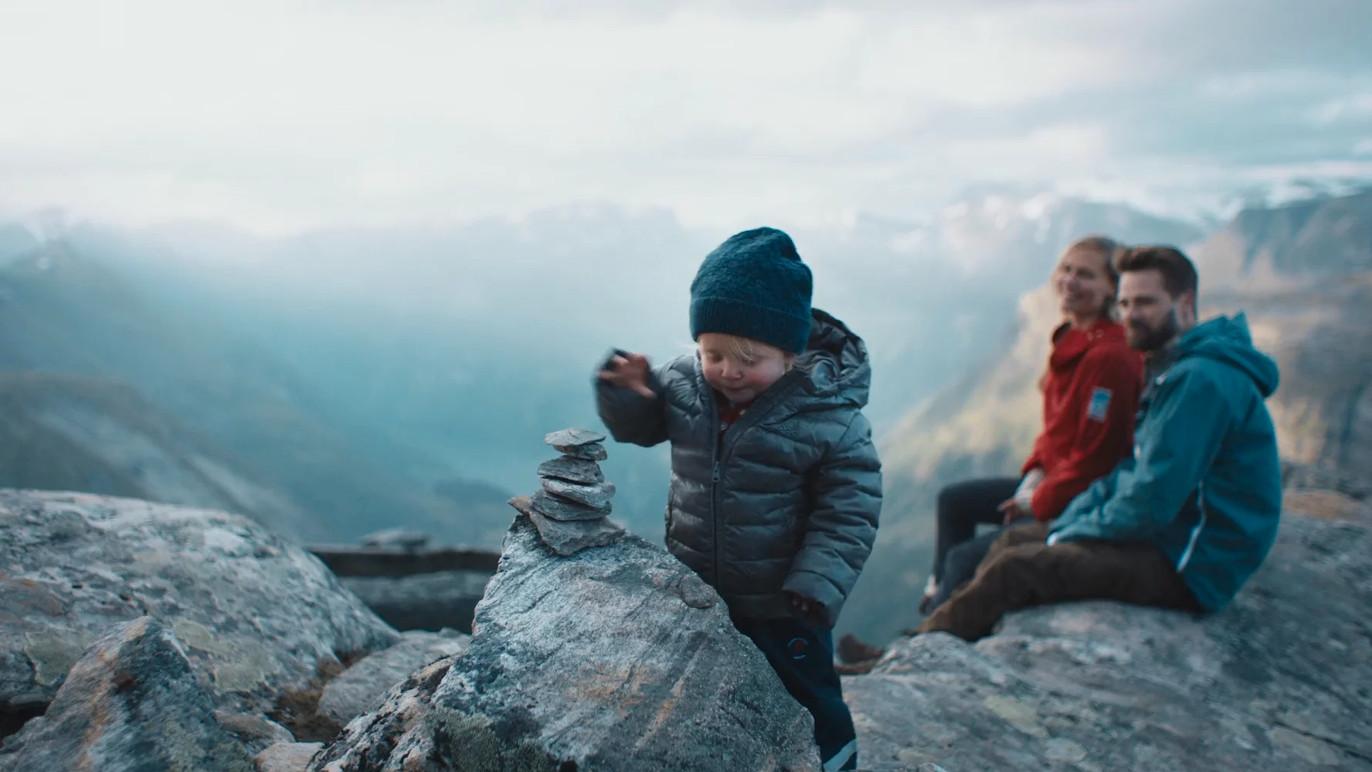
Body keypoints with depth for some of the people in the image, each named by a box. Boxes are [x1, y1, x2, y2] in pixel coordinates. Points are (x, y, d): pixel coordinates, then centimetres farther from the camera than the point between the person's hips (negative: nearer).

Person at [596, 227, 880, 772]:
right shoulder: (683, 384, -10)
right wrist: (625, 391, -15)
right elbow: (637, 425, 7)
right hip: (697, 593, 4)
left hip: (782, 608, -4)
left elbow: (849, 510, -17)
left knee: (807, 702, 16)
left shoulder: (830, 415, -23)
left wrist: (817, 584, -26)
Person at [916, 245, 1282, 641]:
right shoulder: (1169, 371, 14)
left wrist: (1069, 536, -10)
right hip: (1167, 538, 11)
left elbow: (1152, 503, -23)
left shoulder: (1203, 379, -21)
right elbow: (1129, 471, 15)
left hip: (1189, 568, -11)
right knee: (1015, 539, 9)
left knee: (1016, 567, -20)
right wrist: (1064, 526, 2)